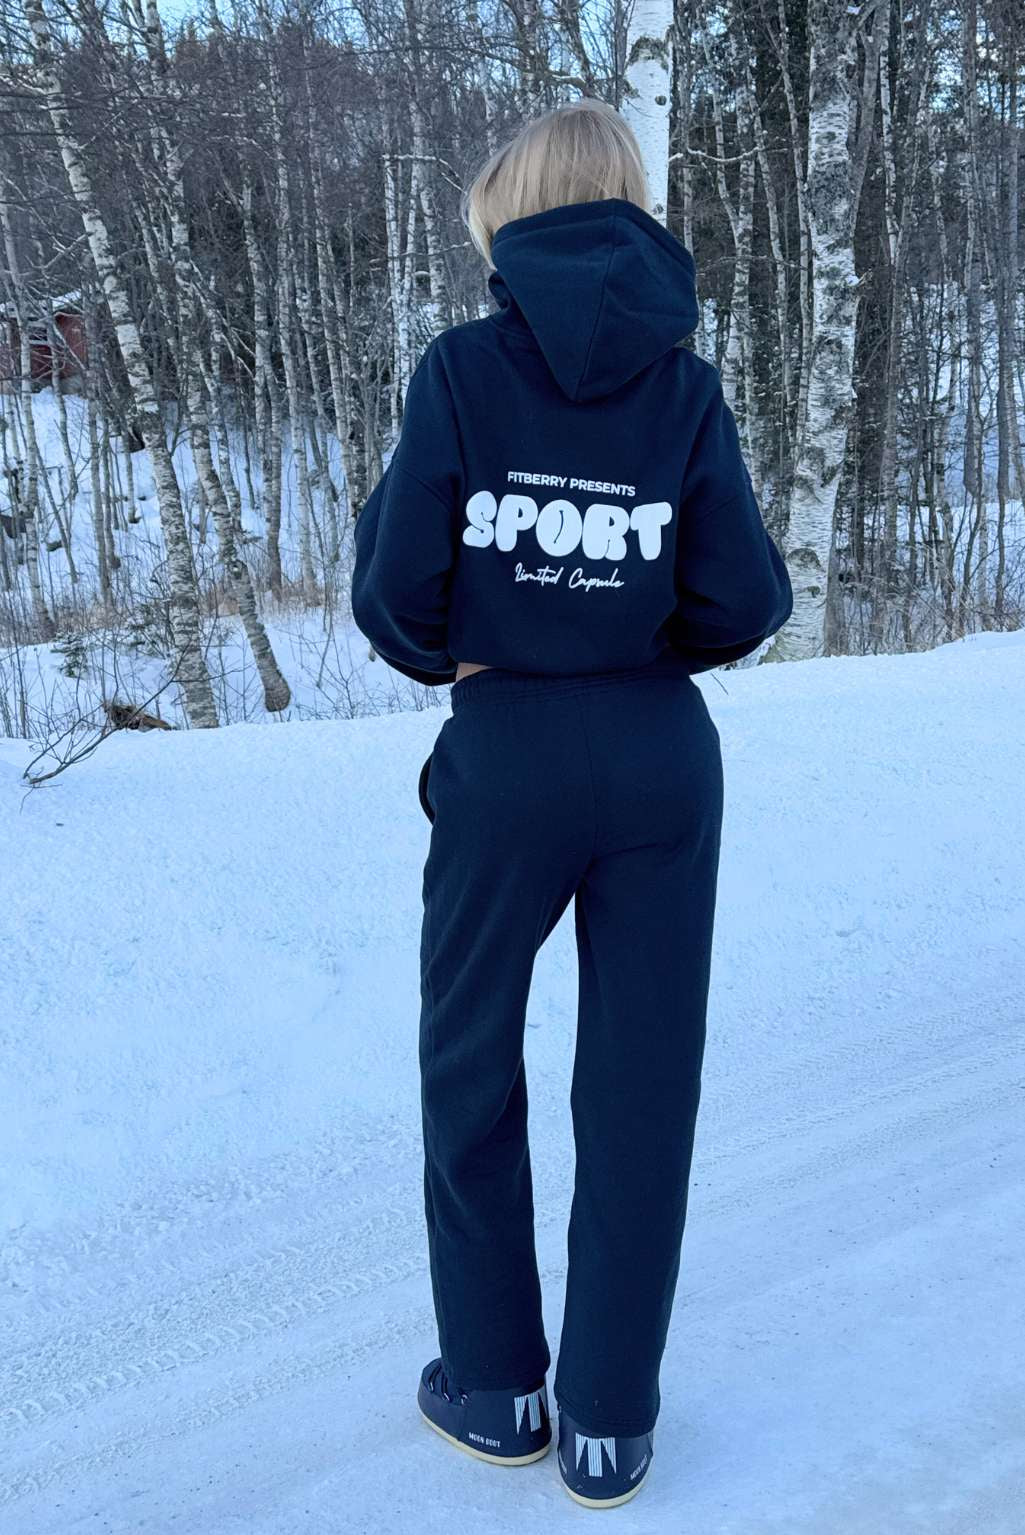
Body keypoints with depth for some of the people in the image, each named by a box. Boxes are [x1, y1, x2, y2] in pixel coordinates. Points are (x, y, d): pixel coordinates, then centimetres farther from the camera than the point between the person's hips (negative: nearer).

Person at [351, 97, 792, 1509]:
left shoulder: (464, 369, -9)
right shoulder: (686, 385, -3)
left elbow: (396, 593, -11)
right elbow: (743, 603, -7)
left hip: (506, 761, -1)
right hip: (663, 763, 2)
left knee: (471, 1065, 17)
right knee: (641, 1084, 10)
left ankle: (497, 1383, 28)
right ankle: (611, 1419, 20)